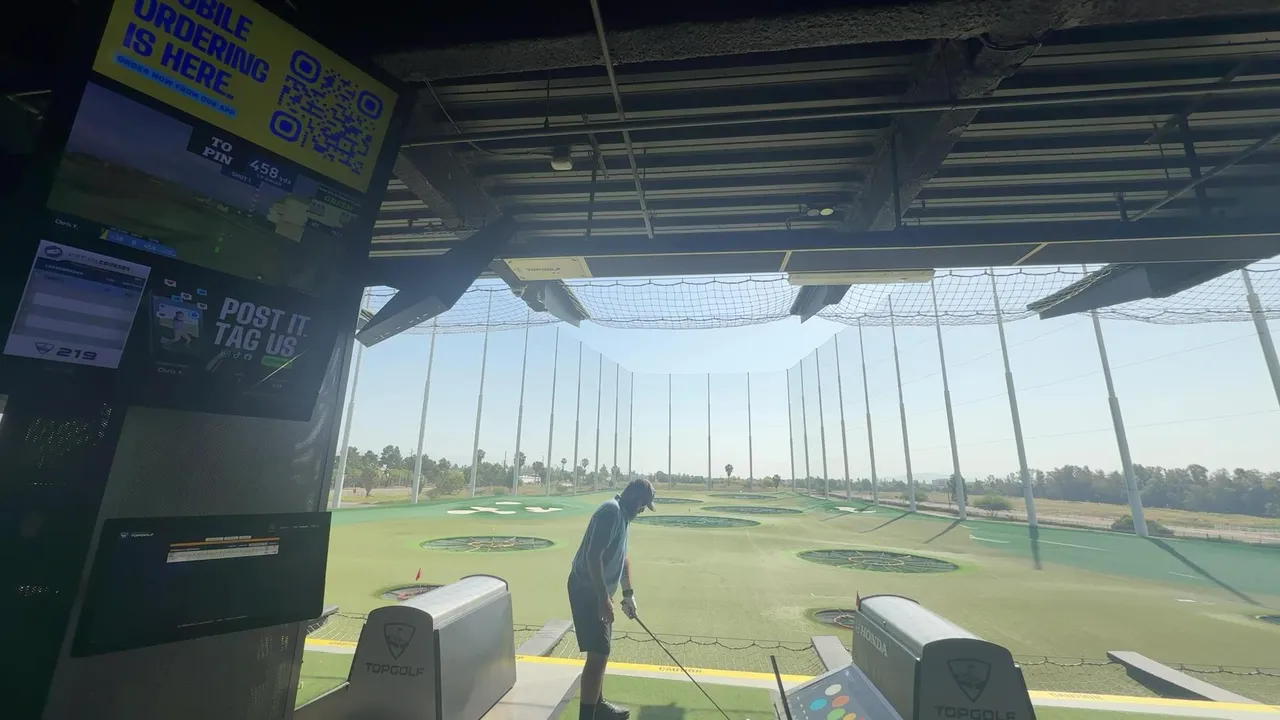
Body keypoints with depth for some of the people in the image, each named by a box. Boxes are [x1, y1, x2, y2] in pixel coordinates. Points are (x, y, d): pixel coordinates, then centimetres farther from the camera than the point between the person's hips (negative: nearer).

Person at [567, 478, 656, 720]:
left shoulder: (621, 515, 11)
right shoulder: (611, 511, -21)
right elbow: (593, 555, -28)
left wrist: (628, 593, 19)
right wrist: (604, 598, -25)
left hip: (598, 591, 10)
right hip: (588, 590, -10)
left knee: (601, 651, 21)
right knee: (598, 653, -6)